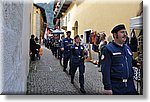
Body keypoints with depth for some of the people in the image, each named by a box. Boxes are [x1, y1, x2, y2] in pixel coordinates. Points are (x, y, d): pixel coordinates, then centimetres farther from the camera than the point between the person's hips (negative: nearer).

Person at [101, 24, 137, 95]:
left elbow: (130, 66, 17)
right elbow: (105, 70, -15)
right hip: (115, 87, -6)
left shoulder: (127, 48, 11)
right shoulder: (108, 49, -10)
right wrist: (107, 88, -18)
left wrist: (131, 82, 15)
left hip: (130, 86, 6)